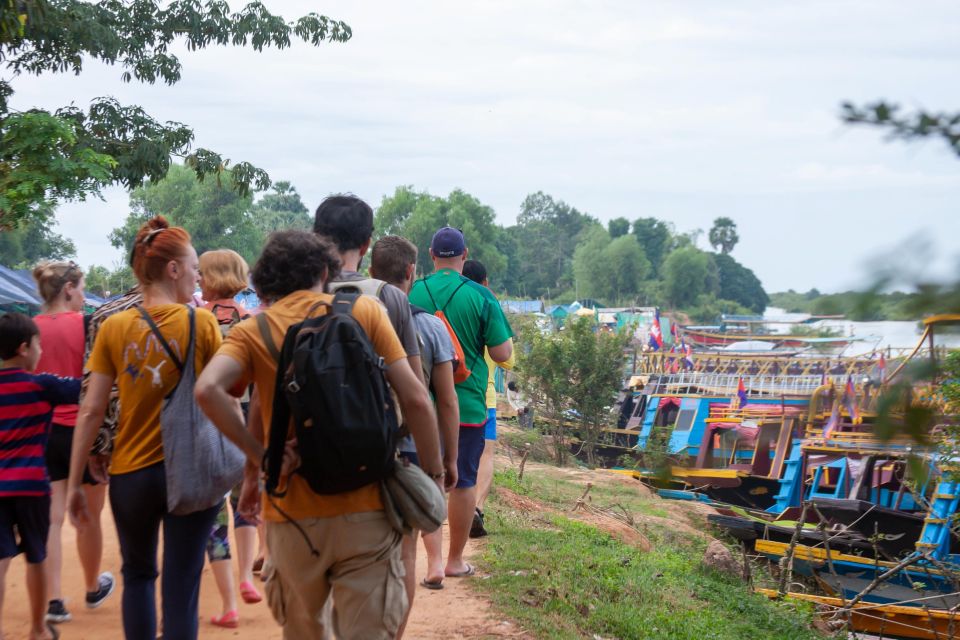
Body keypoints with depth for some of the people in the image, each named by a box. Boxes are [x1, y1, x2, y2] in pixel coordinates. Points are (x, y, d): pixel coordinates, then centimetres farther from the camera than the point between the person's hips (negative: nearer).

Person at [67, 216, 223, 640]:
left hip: (131, 472, 2)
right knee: (181, 588, 4)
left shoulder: (113, 328, -2)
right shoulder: (202, 323, -7)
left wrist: (75, 483, 3)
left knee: (138, 574, 23)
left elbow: (91, 411, -3)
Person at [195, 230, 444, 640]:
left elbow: (207, 390, -16)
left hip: (292, 514, 1)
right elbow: (415, 399, -4)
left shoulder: (252, 331, 3)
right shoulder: (364, 311, 2)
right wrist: (433, 475, 5)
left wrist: (258, 457, -8)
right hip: (364, 512, -1)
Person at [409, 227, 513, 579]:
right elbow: (502, 353, -7)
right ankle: (455, 560, 15)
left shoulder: (412, 293, -2)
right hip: (466, 403, -2)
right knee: (463, 481, 9)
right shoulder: (480, 296, -8)